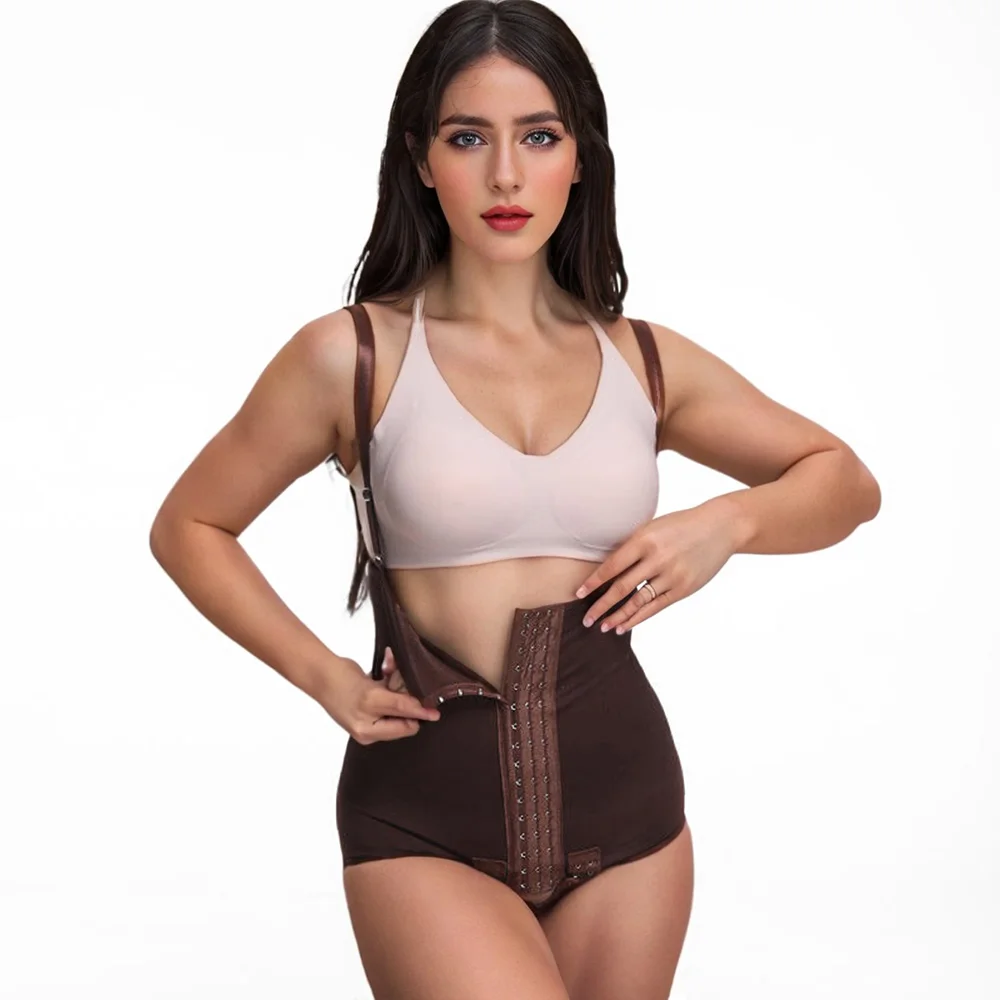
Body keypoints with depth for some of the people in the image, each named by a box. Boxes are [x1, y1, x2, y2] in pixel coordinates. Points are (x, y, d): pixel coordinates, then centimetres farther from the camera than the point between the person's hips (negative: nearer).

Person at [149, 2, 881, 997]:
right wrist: (325, 676, -3)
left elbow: (845, 480, 16)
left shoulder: (644, 361, 4)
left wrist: (728, 521, -4)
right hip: (425, 816, -3)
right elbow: (188, 526, 7)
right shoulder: (354, 355, -4)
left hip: (624, 797, 4)